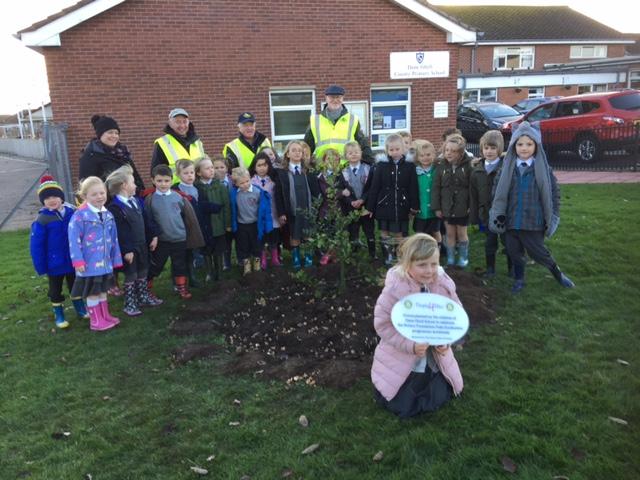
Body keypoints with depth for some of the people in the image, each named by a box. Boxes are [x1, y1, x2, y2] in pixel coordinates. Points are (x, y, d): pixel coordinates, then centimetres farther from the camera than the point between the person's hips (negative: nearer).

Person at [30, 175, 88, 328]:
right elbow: (36, 246, -13)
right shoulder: (41, 221, -17)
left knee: (75, 285, 21)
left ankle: (80, 308, 39)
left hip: (73, 261, 3)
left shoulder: (72, 213, -9)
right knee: (55, 290, 15)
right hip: (54, 263, -3)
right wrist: (40, 266, -12)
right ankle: (59, 315, 31)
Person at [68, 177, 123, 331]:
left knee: (103, 289, 19)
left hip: (105, 261, 6)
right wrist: (78, 261, -18)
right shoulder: (80, 215, -16)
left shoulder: (108, 215, 6)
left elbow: (114, 239, 11)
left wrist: (116, 258, 14)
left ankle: (105, 316, 32)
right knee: (92, 292, 6)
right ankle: (96, 321, 18)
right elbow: (74, 239, -16)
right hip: (90, 262, -6)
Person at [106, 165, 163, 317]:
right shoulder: (114, 207, -19)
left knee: (143, 272, 19)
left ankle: (144, 297, 34)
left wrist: (153, 235, 11)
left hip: (142, 245, 8)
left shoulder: (136, 201, 8)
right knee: (131, 276, 3)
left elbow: (146, 220, 14)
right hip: (129, 249, -8)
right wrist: (126, 250, -22)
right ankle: (129, 304, 16)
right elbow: (118, 232, -22)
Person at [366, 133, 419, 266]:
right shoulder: (381, 165, -3)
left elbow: (413, 187, -1)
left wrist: (414, 205, -3)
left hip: (401, 206, 0)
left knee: (399, 234, 9)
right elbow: (374, 187, -3)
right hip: (384, 205, 0)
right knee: (385, 233, 7)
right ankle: (388, 258, 18)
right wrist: (370, 207, -3)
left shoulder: (409, 166, -2)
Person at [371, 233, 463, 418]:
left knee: (438, 401, 16)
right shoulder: (395, 288, -26)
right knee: (401, 407, 6)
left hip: (435, 361, 4)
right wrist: (410, 345, -28)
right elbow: (382, 324, -21)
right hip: (401, 361, -3)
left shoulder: (444, 284, -15)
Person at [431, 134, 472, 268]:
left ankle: (463, 257, 26)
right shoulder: (441, 167, -1)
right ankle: (450, 257, 23)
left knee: (462, 233, 11)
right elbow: (436, 188, 0)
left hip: (463, 207, -2)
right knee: (450, 233, 12)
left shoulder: (468, 166, -9)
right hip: (447, 207, 2)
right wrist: (436, 207, -3)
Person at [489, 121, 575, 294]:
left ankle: (557, 272, 33)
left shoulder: (542, 167, -3)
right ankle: (519, 279, 33)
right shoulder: (507, 167, 1)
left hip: (534, 221, -2)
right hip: (512, 220, 3)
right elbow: (498, 191, 5)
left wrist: (552, 216, -1)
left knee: (537, 251, 6)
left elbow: (554, 191, 1)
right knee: (514, 251, 12)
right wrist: (497, 213, 0)